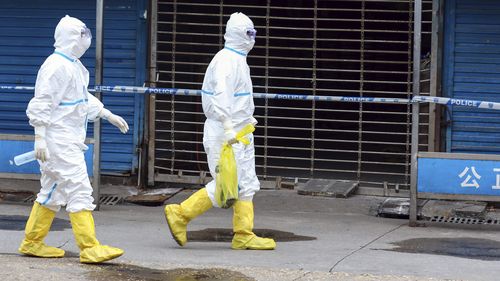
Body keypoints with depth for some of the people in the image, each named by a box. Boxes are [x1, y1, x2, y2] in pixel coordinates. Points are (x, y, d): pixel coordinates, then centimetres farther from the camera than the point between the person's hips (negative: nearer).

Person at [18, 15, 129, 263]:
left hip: (69, 140, 11)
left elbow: (85, 100, 27)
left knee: (52, 193, 14)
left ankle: (32, 243, 21)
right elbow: (41, 104, -20)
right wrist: (39, 138, -23)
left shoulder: (74, 65, 15)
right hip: (59, 141, -11)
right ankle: (90, 249, -11)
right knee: (79, 190, -11)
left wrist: (109, 116, 23)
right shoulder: (56, 66, -17)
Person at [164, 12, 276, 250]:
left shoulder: (237, 59, 16)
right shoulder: (227, 60, -17)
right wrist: (229, 126, -35)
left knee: (246, 185, 10)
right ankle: (180, 215, 2)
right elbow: (221, 95, -29)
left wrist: (246, 118, 21)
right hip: (224, 135, -11)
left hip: (239, 133, 11)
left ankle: (244, 236, 12)